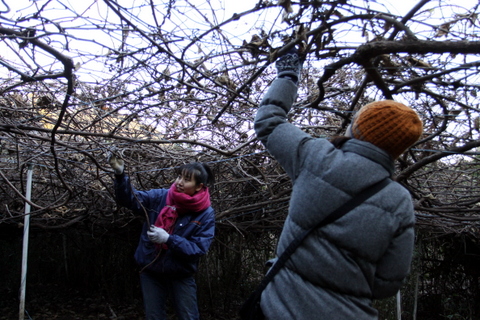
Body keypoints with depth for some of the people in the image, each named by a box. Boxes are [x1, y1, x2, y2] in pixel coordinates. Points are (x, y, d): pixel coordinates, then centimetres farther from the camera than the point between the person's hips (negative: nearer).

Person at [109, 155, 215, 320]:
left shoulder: (206, 214, -16)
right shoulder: (160, 197, -9)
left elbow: (199, 248, -19)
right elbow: (129, 199, -12)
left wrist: (168, 239, -29)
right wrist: (120, 175, -29)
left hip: (181, 275, -2)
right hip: (151, 272, 2)